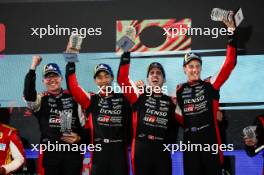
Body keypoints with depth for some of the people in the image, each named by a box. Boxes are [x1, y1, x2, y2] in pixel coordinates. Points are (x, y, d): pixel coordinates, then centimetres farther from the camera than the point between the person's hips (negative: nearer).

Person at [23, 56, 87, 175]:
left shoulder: (73, 98, 9)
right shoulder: (41, 99, 5)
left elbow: (84, 123, 14)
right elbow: (28, 95, -19)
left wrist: (80, 137, -6)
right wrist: (33, 67, -20)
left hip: (72, 152, 1)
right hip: (49, 152, -1)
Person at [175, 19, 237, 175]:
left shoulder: (210, 85, 2)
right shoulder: (180, 91, 11)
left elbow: (230, 64, -7)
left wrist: (231, 35, -12)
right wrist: (172, 106, -2)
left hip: (211, 139, -3)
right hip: (190, 141, 3)